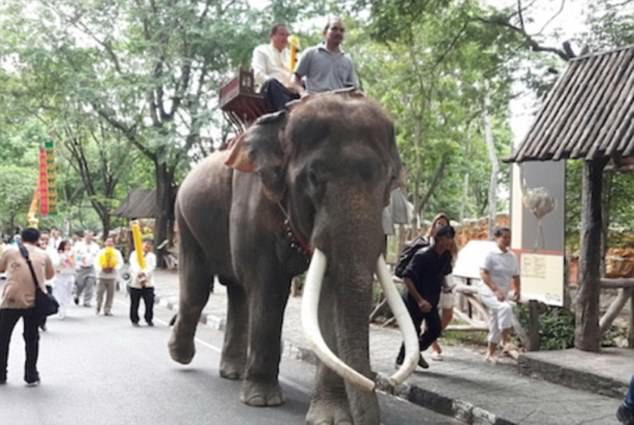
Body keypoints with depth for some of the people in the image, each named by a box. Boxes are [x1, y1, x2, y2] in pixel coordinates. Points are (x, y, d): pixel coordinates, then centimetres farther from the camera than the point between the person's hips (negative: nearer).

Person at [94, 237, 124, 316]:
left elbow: (120, 263, -1)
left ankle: (107, 310, 5)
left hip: (112, 276, 0)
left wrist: (114, 268, -21)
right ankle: (98, 307, 20)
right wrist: (100, 269, -20)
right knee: (99, 292, -1)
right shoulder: (100, 252, 7)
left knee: (110, 294, -1)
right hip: (101, 275, 0)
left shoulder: (117, 252, 8)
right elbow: (96, 262, -1)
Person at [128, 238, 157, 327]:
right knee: (134, 304, 0)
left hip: (148, 284, 2)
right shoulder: (134, 254, 5)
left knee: (150, 302, -3)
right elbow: (134, 266, -11)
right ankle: (134, 320, 14)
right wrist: (139, 274, -31)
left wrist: (145, 274, -26)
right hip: (135, 283, -2)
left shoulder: (152, 256, 12)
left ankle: (149, 319, 13)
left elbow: (151, 267, -5)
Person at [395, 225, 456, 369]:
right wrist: (420, 300, -29)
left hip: (431, 300, 7)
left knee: (435, 329, 4)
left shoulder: (446, 256, -2)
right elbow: (407, 278, -26)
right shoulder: (422, 255, -23)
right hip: (415, 300, -7)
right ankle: (401, 360, 17)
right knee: (413, 331, -2)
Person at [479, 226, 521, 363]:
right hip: (488, 292, -7)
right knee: (505, 307, -34)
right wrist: (495, 290, -25)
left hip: (502, 294, 7)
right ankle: (506, 340, -29)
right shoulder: (491, 254, -9)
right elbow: (483, 274, -16)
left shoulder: (512, 256, 10)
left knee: (496, 327, 9)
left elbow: (515, 276, 17)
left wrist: (517, 290, -1)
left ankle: (490, 354, 21)